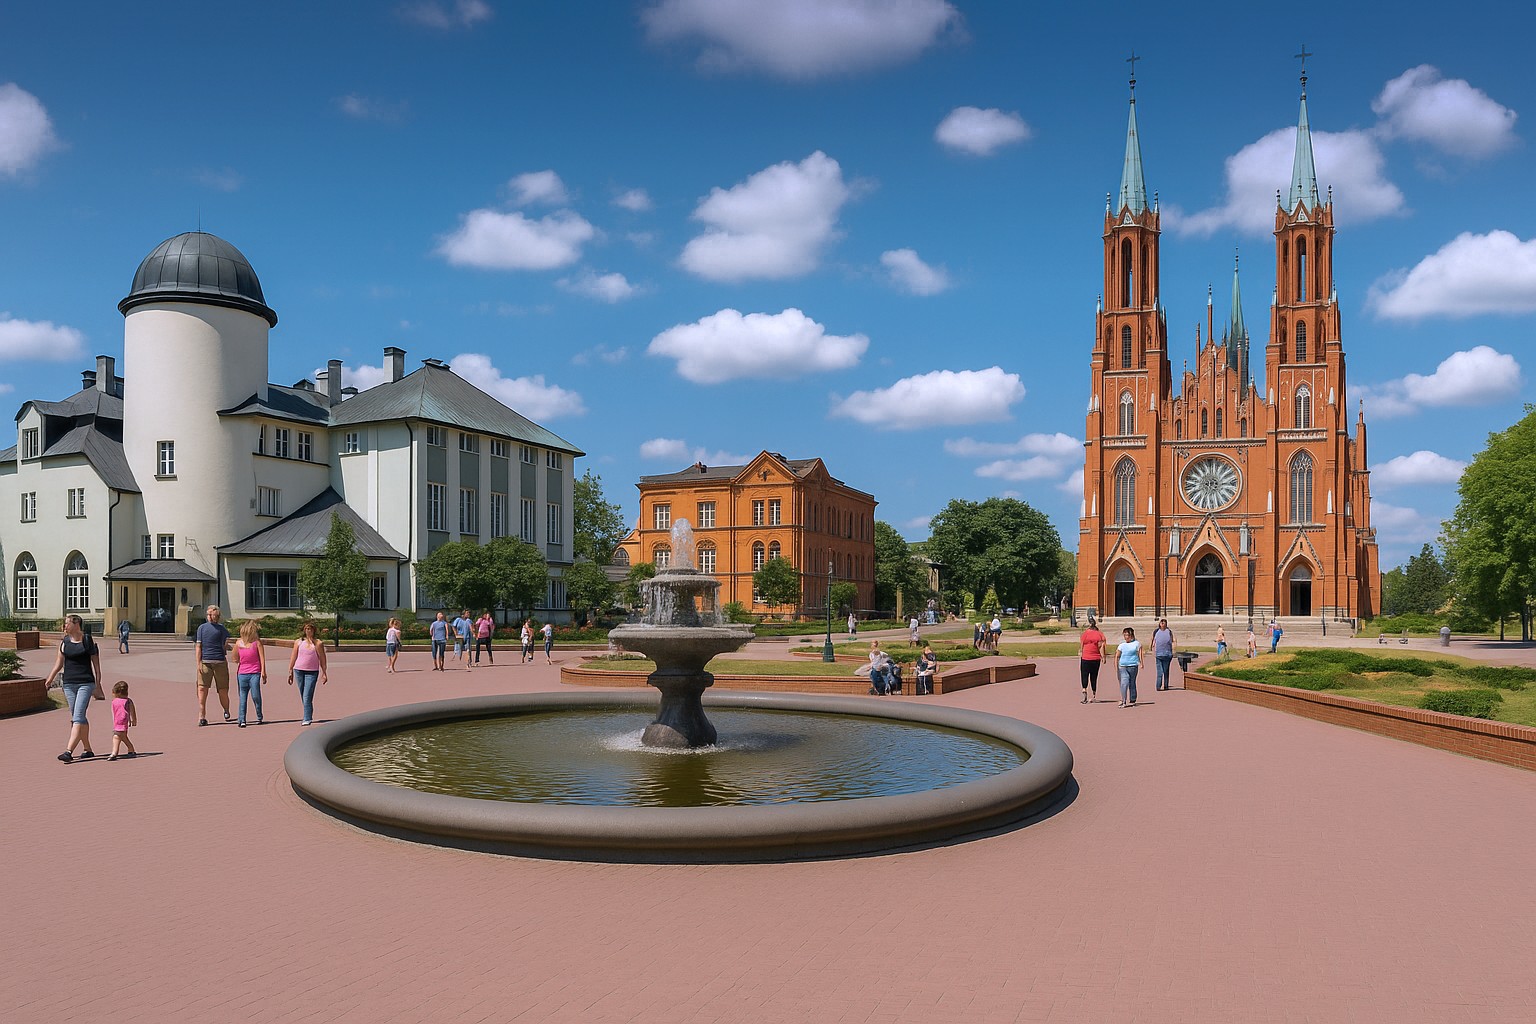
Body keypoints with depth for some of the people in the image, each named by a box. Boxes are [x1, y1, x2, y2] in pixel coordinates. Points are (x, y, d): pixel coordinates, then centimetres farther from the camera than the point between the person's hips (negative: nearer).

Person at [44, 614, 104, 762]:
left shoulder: (88, 640, -2)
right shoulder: (64, 642, 9)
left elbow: (96, 663, 1)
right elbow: (59, 662, 13)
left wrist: (98, 684, -2)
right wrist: (50, 678, -1)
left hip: (86, 683, -5)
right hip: (69, 683, 5)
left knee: (77, 717, -13)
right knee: (77, 718, 10)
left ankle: (69, 751, -20)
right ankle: (88, 749, 21)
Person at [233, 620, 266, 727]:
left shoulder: (257, 642, 0)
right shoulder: (238, 643, 8)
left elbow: (262, 658, -2)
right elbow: (235, 659, 18)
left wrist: (263, 672, -6)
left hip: (254, 673, -3)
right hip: (242, 673, 3)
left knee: (255, 696, -5)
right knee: (242, 697, 3)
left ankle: (259, 717, 12)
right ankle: (242, 720, 4)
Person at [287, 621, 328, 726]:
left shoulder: (318, 644, 0)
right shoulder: (298, 642, 7)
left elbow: (322, 659, 3)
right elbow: (293, 657, 12)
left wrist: (324, 673, 1)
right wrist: (290, 672, 10)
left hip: (312, 672, -3)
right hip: (299, 670, 3)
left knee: (307, 697, -11)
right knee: (303, 697, 10)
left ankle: (307, 719, -9)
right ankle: (309, 716, 23)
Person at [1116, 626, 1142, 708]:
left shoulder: (1136, 643, 5)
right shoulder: (1122, 645, 11)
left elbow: (1140, 654, 5)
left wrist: (1141, 664, -3)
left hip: (1133, 666, -1)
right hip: (1123, 666, 1)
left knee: (1132, 683, 6)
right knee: (1124, 683, -11)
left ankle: (1132, 701, 16)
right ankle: (1123, 701, -13)